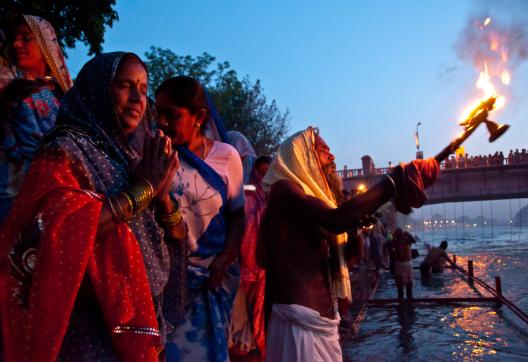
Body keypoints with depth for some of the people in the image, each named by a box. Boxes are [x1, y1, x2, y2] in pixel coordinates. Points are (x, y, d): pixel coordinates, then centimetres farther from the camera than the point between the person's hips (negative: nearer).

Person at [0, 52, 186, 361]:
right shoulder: (67, 150, -10)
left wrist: (162, 194, -11)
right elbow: (55, 225, -30)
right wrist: (141, 189, -20)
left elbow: (178, 237, 8)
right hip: (92, 327, -6)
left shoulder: (135, 155, 8)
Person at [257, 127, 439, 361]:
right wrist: (396, 181, -24)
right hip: (301, 315, -9)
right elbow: (336, 220, -27)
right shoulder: (284, 189, -10)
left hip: (322, 313, 9)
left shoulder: (311, 193, 18)